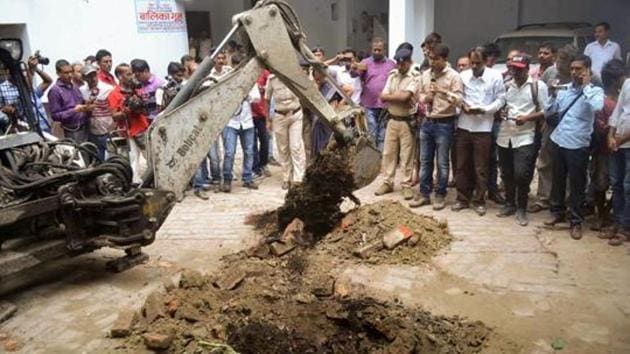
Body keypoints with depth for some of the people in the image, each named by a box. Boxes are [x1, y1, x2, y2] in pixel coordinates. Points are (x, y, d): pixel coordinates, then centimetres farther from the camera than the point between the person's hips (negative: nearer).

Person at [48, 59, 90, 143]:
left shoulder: (74, 87, 13)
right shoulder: (54, 91, -7)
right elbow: (55, 115, -12)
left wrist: (87, 107, 0)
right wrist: (74, 111, -21)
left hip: (84, 128, 6)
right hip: (72, 132, -6)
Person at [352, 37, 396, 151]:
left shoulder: (392, 64, 9)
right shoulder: (366, 62, 4)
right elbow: (355, 74, -12)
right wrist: (354, 69, -35)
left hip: (386, 106, 2)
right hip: (369, 105, -1)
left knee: (383, 136, 8)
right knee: (370, 135, 2)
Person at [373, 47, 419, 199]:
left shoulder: (415, 78, -9)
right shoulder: (392, 76, 9)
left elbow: (404, 96, -23)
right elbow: (382, 96, 0)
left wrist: (391, 96, -7)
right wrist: (400, 96, -12)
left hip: (407, 122, -5)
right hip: (392, 120, 5)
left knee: (406, 155, 2)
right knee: (388, 152, 9)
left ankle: (406, 185, 12)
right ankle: (387, 183, 20)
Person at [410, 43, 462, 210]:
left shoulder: (453, 76, -10)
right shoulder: (425, 75, 7)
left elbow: (459, 100, -15)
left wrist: (443, 91, -27)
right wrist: (425, 98, -5)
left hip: (444, 124, -5)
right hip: (427, 122, 5)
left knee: (442, 163, 4)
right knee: (425, 160, 11)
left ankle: (440, 195, 18)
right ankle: (424, 193, 21)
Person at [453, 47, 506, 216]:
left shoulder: (495, 76, -3)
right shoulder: (463, 75, 3)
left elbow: (500, 99, -3)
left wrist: (483, 109, -17)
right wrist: (462, 105, -11)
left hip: (483, 127, -2)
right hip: (463, 126, 3)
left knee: (481, 168, 5)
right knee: (462, 165, 9)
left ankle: (479, 201, 17)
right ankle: (463, 199, 21)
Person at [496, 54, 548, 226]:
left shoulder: (538, 86, -3)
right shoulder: (506, 86, 11)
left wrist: (526, 118, -18)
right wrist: (501, 112, -3)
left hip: (525, 137, -5)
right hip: (505, 136, 5)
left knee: (521, 174, -10)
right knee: (506, 174, 11)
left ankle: (521, 208, 7)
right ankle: (509, 204, 27)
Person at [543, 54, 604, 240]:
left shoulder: (595, 91, -4)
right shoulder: (564, 89, 8)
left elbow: (597, 107, -26)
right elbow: (548, 112, 9)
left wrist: (586, 86, -17)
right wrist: (553, 94, -6)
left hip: (578, 145, -4)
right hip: (558, 141, 4)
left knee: (577, 185, 3)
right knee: (557, 180, 15)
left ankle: (576, 221, 15)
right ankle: (558, 212, 32)